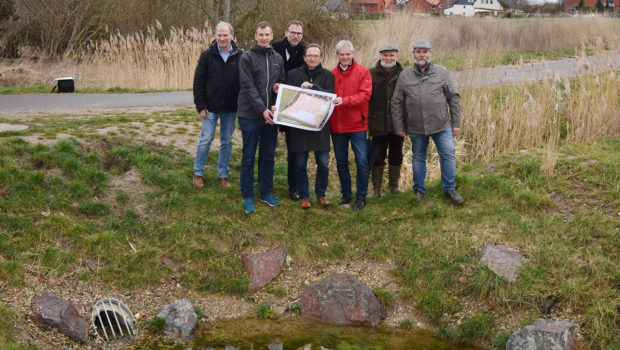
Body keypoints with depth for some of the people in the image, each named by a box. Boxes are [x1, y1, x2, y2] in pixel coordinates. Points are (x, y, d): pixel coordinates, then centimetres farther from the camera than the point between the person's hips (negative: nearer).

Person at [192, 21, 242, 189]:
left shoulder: (239, 56, -1)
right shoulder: (207, 55, -4)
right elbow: (198, 82, -3)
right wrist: (200, 106, -8)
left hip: (230, 108, 2)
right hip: (211, 107, -1)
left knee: (227, 141, 9)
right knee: (206, 140, 3)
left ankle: (223, 174, 22)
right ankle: (198, 173, 17)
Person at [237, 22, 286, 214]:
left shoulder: (278, 58, 12)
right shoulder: (247, 57, -5)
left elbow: (282, 81, 20)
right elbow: (248, 87, -12)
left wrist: (278, 87, -5)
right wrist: (262, 109, -20)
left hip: (271, 115, 5)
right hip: (250, 115, -5)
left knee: (268, 155, 12)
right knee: (248, 157, 2)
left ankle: (266, 192, 23)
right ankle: (247, 196, 11)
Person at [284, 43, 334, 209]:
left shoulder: (327, 75, 5)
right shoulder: (293, 74, 6)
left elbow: (331, 95, -10)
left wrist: (312, 87, -20)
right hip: (298, 126, 0)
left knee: (323, 164, 2)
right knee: (300, 165, 6)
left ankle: (320, 194, 21)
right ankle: (304, 196, 20)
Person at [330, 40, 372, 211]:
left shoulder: (362, 72, -2)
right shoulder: (332, 74, 8)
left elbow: (365, 95, -13)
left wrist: (344, 100, -23)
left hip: (357, 123, -4)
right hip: (337, 124, 4)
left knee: (361, 161, -5)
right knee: (341, 162, 12)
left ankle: (361, 197, 7)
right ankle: (346, 194, 26)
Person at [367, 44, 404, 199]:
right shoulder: (371, 74, 0)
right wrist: (366, 118, -4)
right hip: (378, 124, -2)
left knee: (396, 157, 11)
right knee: (378, 157, 3)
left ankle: (394, 186, 26)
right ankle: (376, 189, 13)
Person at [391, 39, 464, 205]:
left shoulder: (441, 72, 1)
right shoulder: (405, 75, 3)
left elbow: (454, 98, 2)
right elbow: (396, 103, 6)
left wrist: (456, 123, -1)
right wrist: (398, 126, 2)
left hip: (441, 125, -1)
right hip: (416, 127, 1)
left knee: (448, 155, -3)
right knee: (418, 157, 12)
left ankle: (449, 189, 11)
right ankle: (419, 190, 25)